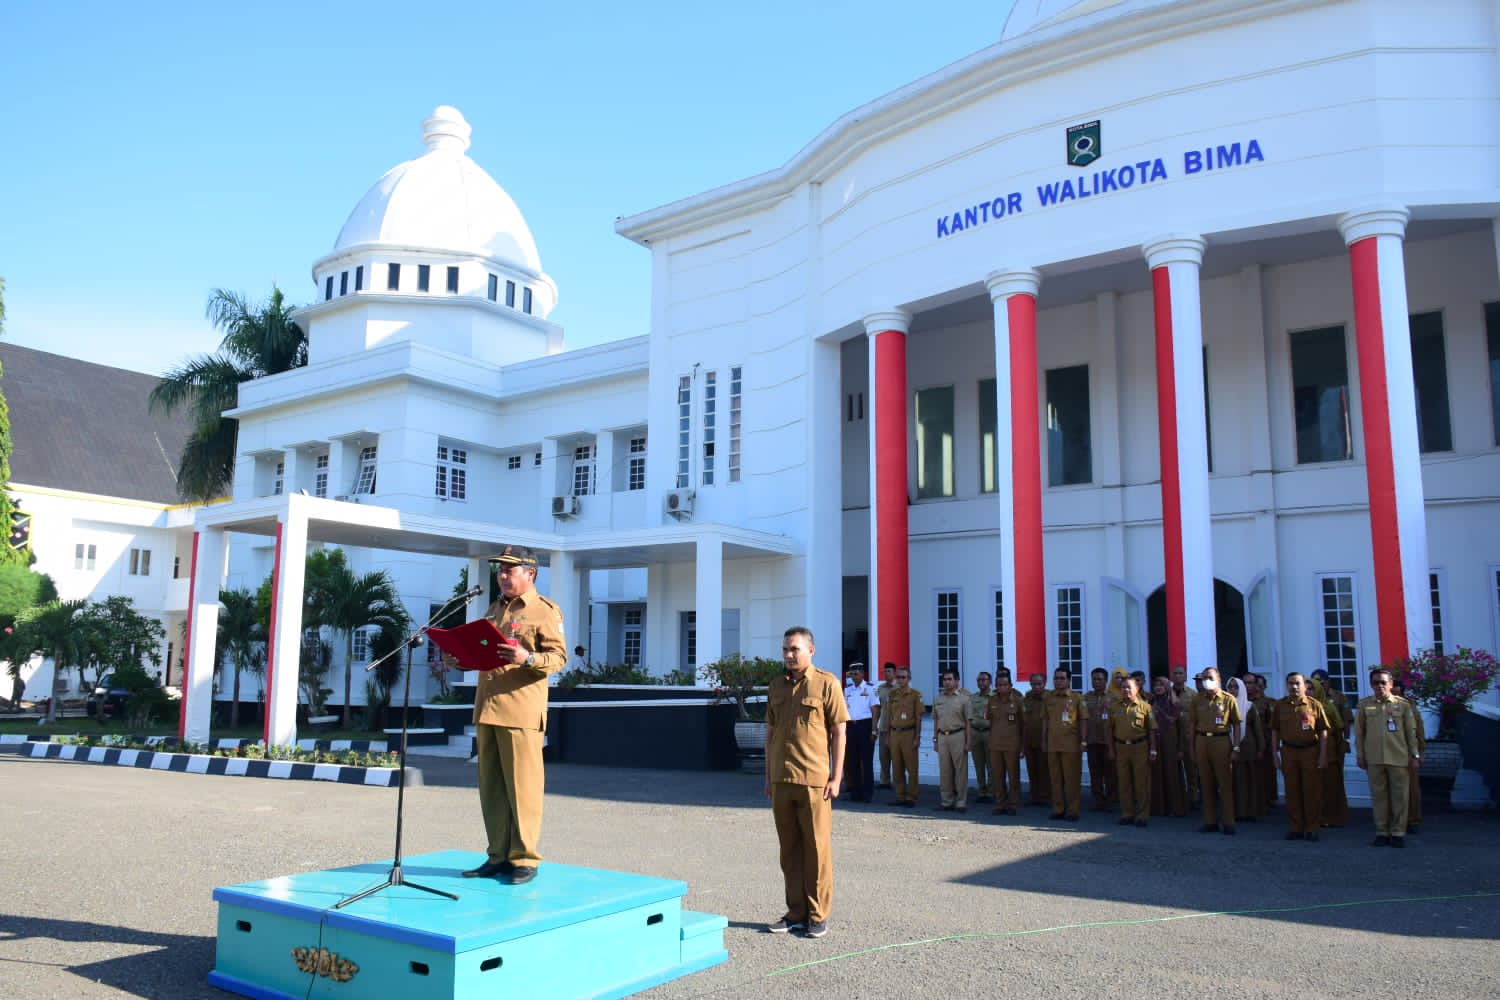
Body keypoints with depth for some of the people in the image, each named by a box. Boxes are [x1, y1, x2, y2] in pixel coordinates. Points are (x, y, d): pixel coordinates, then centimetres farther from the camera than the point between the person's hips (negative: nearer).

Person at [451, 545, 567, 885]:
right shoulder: (494, 609, 21)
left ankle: (524, 858, 4)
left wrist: (527, 659, -27)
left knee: (522, 786, -4)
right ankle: (498, 856, 19)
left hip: (521, 712, -8)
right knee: (491, 788, 10)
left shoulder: (544, 611, -3)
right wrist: (459, 659, 10)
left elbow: (559, 657, -10)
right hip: (486, 709, 8)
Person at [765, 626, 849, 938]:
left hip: (814, 780, -5)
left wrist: (836, 777, -8)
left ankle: (818, 916, 12)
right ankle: (796, 913, 20)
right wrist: (768, 776, 13)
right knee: (789, 850, 11)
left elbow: (838, 733, -4)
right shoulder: (776, 685, 12)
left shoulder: (826, 683, -3)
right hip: (781, 781, 5)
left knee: (817, 850, 2)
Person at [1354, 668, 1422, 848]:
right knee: (1378, 796, 4)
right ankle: (1382, 832, 11)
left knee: (1400, 796, 1)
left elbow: (1411, 732, 7)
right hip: (1374, 759, 1)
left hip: (1399, 758, 0)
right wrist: (1360, 756, 6)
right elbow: (1359, 732, 8)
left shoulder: (1403, 704, 4)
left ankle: (1398, 833, 9)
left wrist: (1415, 755, 4)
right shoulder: (1364, 705, 5)